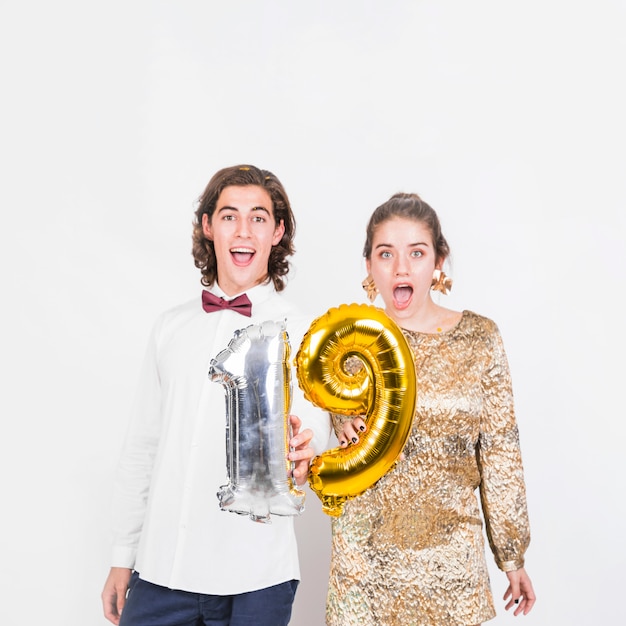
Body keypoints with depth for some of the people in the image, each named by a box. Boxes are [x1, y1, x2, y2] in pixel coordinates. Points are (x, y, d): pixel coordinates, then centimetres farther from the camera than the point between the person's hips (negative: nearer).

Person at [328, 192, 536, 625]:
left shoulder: (479, 338, -5)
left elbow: (500, 450, -2)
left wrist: (513, 555, 2)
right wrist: (340, 426, -14)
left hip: (451, 555, 0)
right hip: (364, 553, 1)